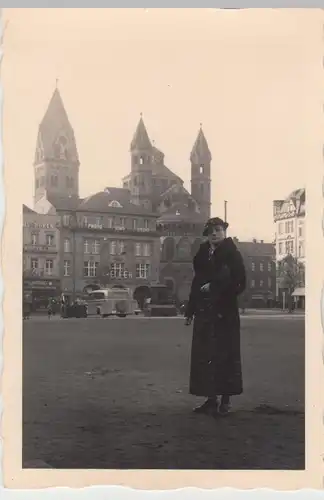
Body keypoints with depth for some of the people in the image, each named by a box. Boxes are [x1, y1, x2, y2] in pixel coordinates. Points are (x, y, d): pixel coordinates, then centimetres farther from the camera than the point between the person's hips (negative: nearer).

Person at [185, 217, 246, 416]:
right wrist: (191, 310, 13)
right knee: (204, 354, 6)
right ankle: (211, 398, 14)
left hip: (225, 312, -6)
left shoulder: (232, 254, -2)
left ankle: (226, 399, 6)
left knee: (225, 354, -2)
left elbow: (239, 283, -7)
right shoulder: (202, 255, 14)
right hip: (204, 312, 6)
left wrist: (214, 288, -10)